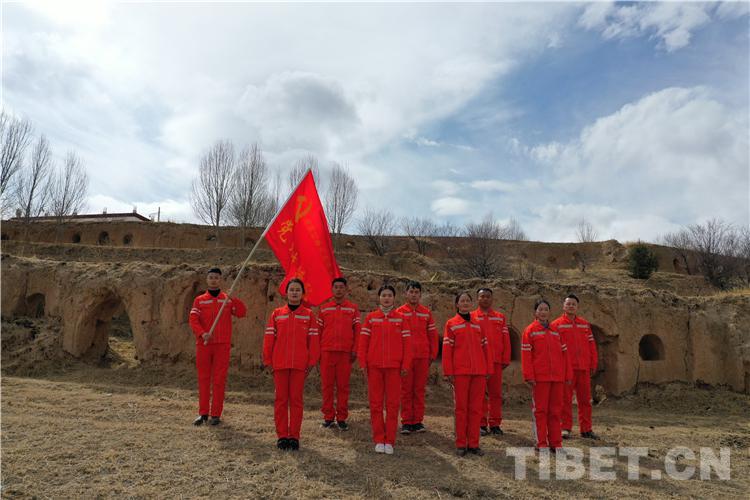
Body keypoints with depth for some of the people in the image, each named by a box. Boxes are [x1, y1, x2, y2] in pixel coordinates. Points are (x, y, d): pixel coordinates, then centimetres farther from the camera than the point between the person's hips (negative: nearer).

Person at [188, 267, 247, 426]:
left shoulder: (228, 299, 7)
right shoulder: (199, 300, 8)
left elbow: (242, 313, -6)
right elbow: (193, 320, -3)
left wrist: (234, 299, -21)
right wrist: (202, 333, -20)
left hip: (222, 345, -1)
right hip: (203, 344, 1)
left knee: (219, 380, 1)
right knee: (203, 379, 7)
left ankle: (216, 414, 9)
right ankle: (203, 413, 17)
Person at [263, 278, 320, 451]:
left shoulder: (308, 314, 4)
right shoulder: (277, 313, 6)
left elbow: (313, 340, 3)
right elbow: (269, 338, 6)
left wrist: (312, 361, -1)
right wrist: (268, 361, 3)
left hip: (300, 365, -1)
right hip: (280, 364, 1)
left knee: (296, 399, 4)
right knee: (281, 399, 6)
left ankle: (294, 436, 14)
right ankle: (282, 436, 16)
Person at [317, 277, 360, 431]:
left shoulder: (353, 308, 7)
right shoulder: (323, 308, 10)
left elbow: (357, 331, 5)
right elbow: (318, 330, 10)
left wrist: (355, 350, -3)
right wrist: (317, 350, 4)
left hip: (345, 352, -1)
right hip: (327, 351, 1)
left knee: (343, 385, 3)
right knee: (327, 385, 3)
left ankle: (341, 418, 12)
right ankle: (328, 417, 13)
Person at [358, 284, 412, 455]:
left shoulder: (400, 318, 5)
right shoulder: (371, 318, 5)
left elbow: (406, 343, 3)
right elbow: (363, 341, 4)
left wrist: (405, 365, -3)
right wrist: (363, 363, -2)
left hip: (394, 367, 0)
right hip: (374, 366, 1)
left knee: (393, 404, 3)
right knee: (375, 403, 5)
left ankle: (389, 441, 13)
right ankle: (379, 440, 15)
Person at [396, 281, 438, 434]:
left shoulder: (427, 313, 9)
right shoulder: (399, 312, 3)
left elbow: (432, 335, 10)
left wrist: (433, 354, 6)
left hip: (423, 357, 2)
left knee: (419, 390, 7)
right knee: (406, 390, 3)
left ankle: (418, 421, 16)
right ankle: (406, 422, 10)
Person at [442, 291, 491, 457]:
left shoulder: (478, 324, 13)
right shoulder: (451, 324, 3)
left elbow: (485, 347, 13)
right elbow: (447, 349, -1)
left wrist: (488, 369, 7)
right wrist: (448, 372, -7)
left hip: (479, 372, 3)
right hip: (460, 372, -3)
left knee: (476, 408, 6)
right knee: (461, 408, 3)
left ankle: (474, 444, 16)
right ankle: (461, 444, 11)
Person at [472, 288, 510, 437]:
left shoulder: (500, 317, 11)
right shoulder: (471, 317, 5)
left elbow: (506, 340, 8)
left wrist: (505, 360, 2)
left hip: (496, 361, 2)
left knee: (496, 393, 5)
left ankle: (495, 424, 15)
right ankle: (481, 424, 11)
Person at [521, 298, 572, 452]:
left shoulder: (556, 331, 13)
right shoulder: (530, 331, -1)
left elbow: (564, 353, 14)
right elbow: (526, 355, -6)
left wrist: (568, 374, 8)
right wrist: (529, 376, -12)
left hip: (557, 377, 4)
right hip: (539, 377, -4)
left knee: (555, 410, 10)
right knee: (540, 410, 1)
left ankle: (556, 442, 19)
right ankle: (541, 443, 10)